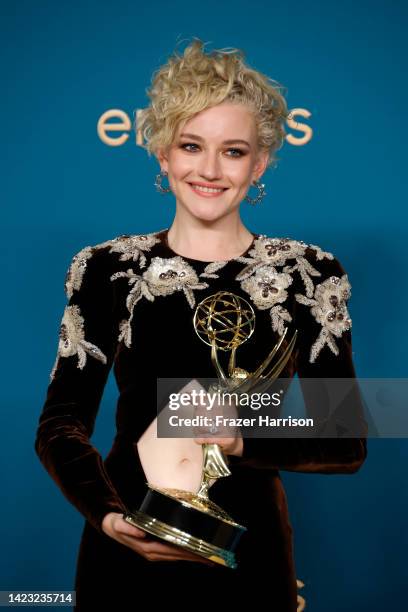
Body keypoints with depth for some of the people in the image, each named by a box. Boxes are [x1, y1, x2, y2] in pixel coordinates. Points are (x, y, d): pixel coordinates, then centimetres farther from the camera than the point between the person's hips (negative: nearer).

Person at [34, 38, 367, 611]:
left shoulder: (311, 275, -5)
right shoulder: (106, 268, -3)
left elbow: (348, 444, -6)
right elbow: (59, 425, -3)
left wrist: (242, 440, -23)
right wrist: (108, 515, -21)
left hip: (250, 550, 0)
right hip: (126, 550, 0)